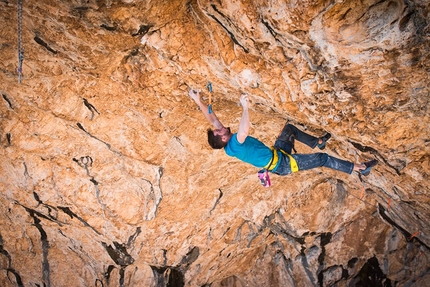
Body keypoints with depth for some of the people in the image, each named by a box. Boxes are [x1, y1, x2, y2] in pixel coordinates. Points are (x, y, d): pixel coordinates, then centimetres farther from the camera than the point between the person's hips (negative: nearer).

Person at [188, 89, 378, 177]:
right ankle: (358, 168, 13)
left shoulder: (229, 144, -5)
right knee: (323, 159, -2)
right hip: (282, 164, -9)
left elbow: (212, 119, -6)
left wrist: (199, 102, -11)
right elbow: (244, 132, -52)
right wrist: (245, 108, -51)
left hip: (276, 154, 9)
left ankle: (317, 142, 37)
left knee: (290, 128, 21)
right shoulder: (234, 146, -30)